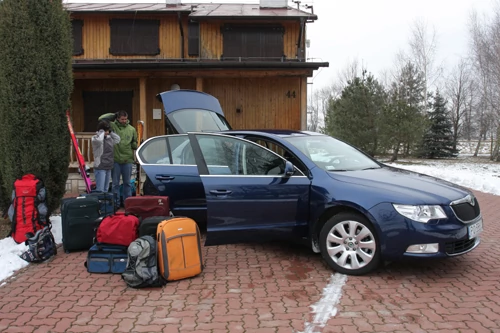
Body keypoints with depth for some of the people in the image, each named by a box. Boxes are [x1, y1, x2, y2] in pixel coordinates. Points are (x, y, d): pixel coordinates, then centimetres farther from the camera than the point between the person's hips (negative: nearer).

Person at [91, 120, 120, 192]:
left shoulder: (109, 138, 12)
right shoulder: (95, 138, -9)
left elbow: (117, 139, 19)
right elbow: (99, 140, -31)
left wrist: (110, 132, 9)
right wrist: (102, 132, -13)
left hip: (109, 167, 7)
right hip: (100, 167, -7)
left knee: (106, 189, 13)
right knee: (100, 190, -10)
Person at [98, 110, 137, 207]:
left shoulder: (132, 129, 5)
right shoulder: (112, 126, -1)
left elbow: (134, 143, 14)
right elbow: (101, 118, -11)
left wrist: (136, 145, -7)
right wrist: (114, 115, -8)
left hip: (128, 160, 1)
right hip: (115, 160, -1)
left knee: (127, 183, 11)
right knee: (115, 183, 8)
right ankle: (116, 202, 17)